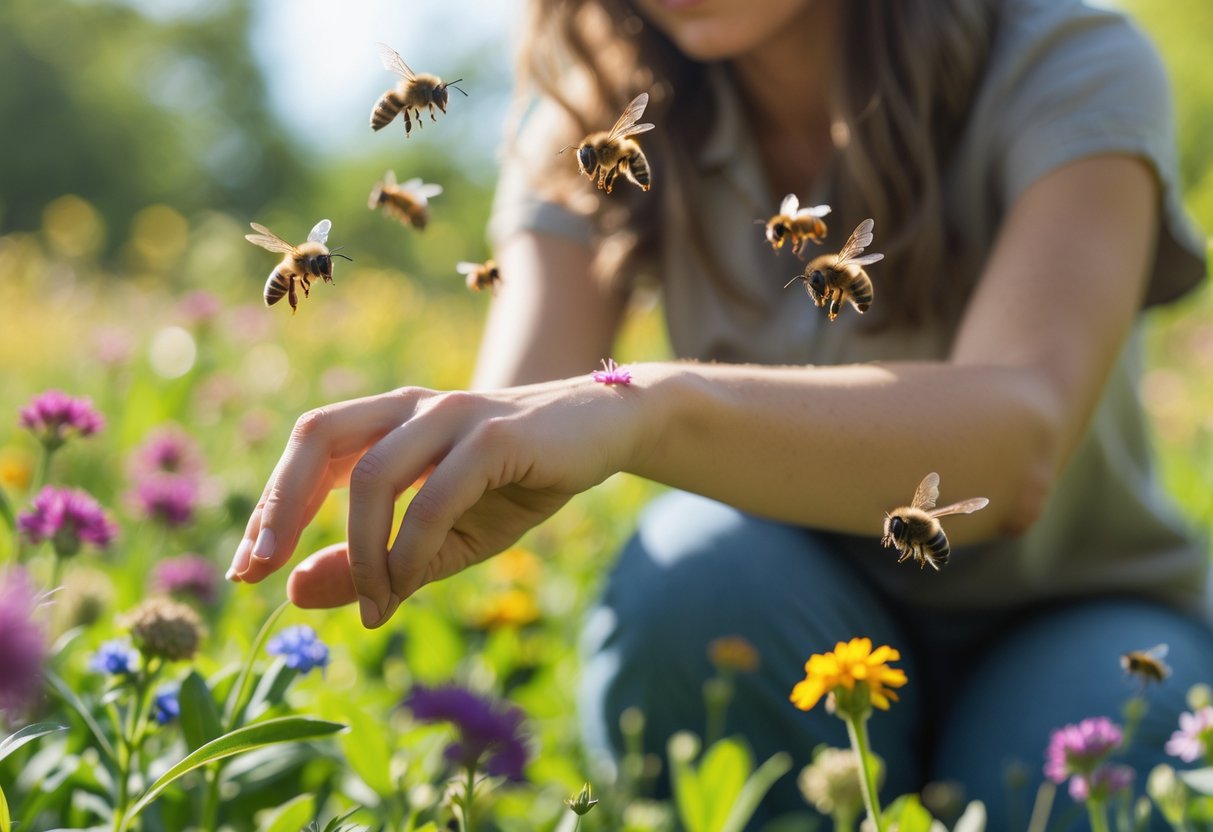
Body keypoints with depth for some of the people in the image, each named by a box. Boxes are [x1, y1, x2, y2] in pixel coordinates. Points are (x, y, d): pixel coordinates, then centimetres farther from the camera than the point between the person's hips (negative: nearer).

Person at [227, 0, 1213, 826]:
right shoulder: (598, 118, -8)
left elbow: (1020, 438, -40)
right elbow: (503, 435, -24)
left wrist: (646, 405, -57)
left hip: (1074, 623, -2)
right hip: (796, 635, 3)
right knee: (700, 573, -30)